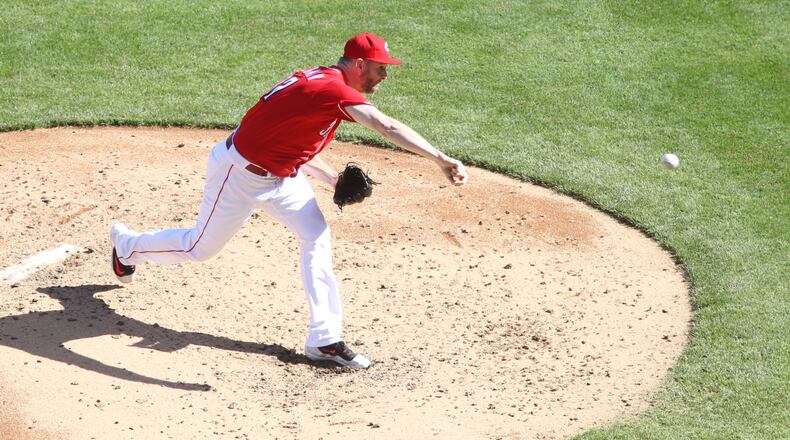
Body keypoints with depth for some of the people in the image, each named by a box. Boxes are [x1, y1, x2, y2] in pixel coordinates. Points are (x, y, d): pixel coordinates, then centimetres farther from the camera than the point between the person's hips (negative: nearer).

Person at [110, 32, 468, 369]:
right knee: (201, 247, 10)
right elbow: (388, 127, -41)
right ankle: (127, 245, 39)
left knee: (316, 238, -4)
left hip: (281, 174, 9)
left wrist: (332, 179, 0)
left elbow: (293, 140, 10)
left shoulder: (321, 81, 2)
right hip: (240, 174, -9)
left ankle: (324, 340, -1)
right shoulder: (334, 89, -29)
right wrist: (441, 159, -47)